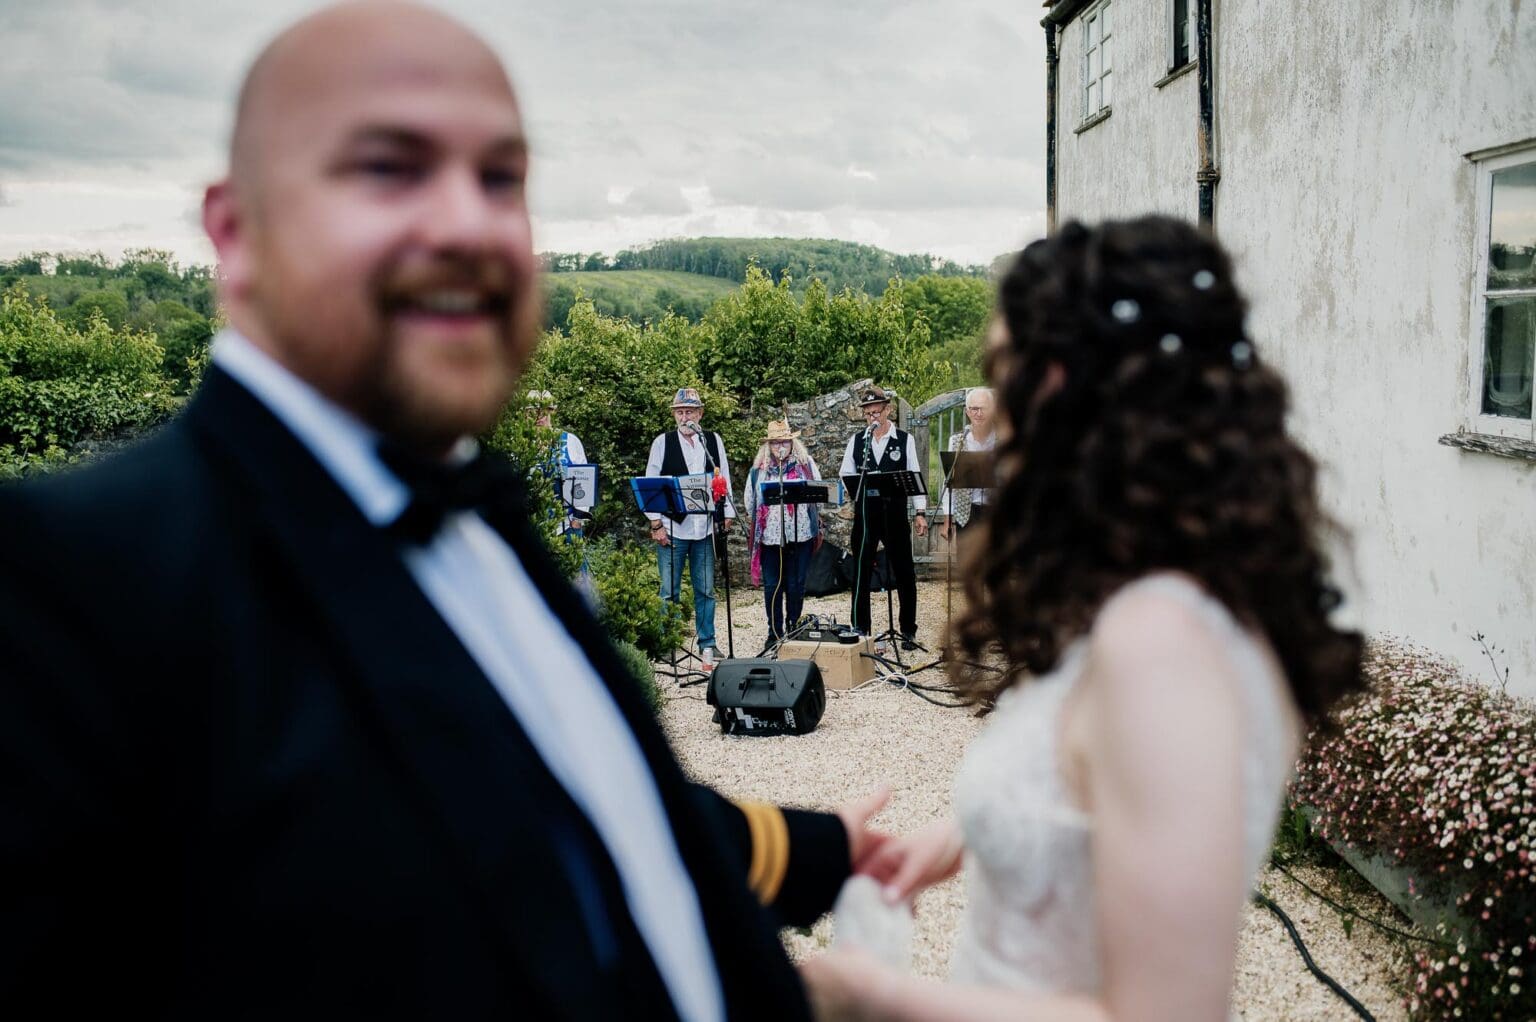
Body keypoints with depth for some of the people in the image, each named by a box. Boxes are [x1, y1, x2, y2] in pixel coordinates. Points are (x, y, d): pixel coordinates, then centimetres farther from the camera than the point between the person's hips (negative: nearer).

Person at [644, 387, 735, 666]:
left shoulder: (713, 441, 10)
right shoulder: (662, 442, 3)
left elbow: (724, 479, 12)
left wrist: (727, 515, 5)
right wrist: (656, 524, -5)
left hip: (706, 527, 2)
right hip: (672, 527, -2)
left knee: (706, 589, 7)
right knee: (669, 591, 1)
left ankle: (707, 643, 16)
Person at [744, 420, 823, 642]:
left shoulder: (806, 464, 7)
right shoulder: (758, 469, 8)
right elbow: (749, 500, 14)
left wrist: (818, 529, 7)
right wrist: (755, 523, 8)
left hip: (800, 534, 0)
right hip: (769, 536, 0)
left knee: (796, 584, 4)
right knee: (772, 585, 2)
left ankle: (793, 629, 15)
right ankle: (775, 632, 11)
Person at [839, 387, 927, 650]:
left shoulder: (904, 439, 3)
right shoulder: (856, 441, 8)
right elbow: (845, 475, 8)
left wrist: (920, 512, -5)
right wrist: (851, 492, -14)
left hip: (895, 513, -2)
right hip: (864, 514, 2)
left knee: (904, 573, 3)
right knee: (860, 573, 5)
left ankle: (909, 632, 12)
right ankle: (860, 630, 15)